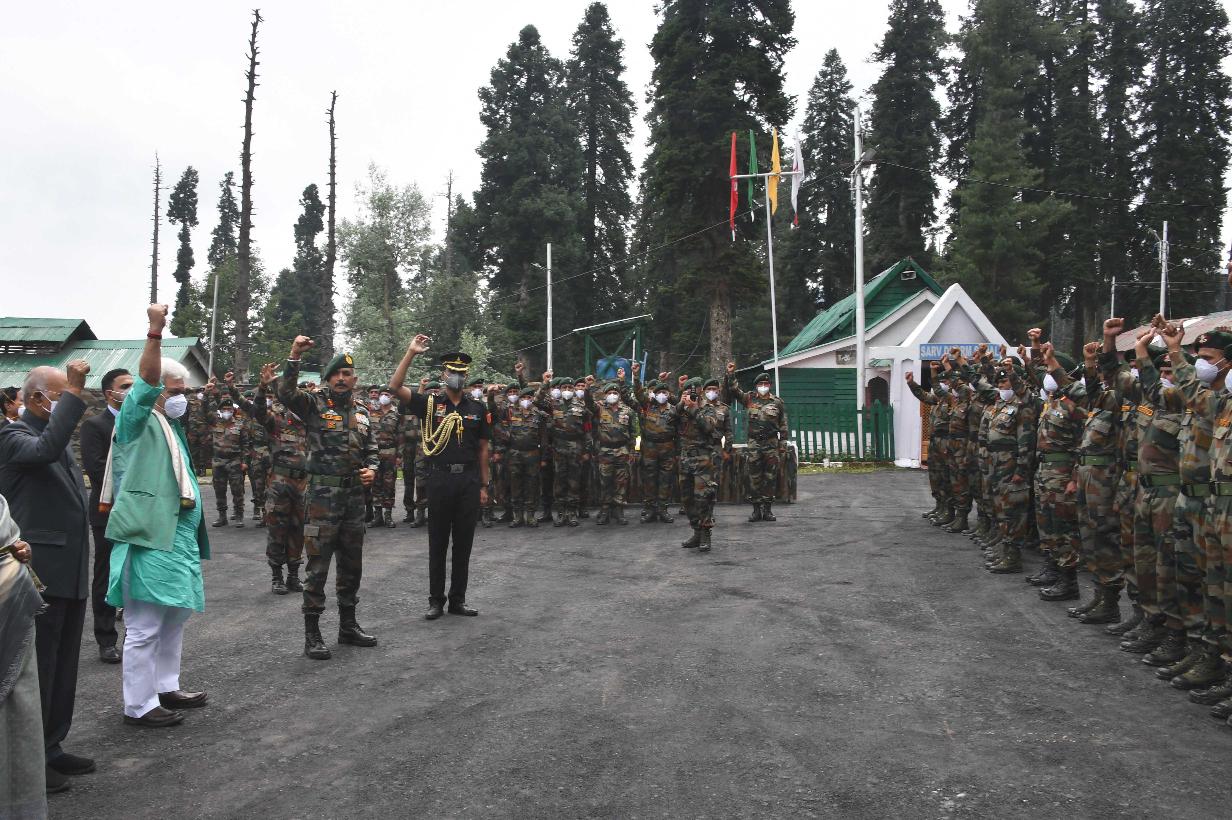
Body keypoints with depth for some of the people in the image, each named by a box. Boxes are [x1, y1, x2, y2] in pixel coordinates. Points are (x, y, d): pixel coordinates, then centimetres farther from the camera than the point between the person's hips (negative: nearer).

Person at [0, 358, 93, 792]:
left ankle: (50, 748, 26)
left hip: (70, 573, 9)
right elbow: (45, 450, -34)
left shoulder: (58, 435, 17)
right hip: (40, 574, -9)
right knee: (38, 669, 0)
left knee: (64, 668, 15)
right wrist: (74, 394, -32)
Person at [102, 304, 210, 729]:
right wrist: (155, 332, -39)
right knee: (145, 626, -4)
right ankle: (139, 705, 5)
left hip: (177, 536, 10)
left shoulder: (170, 426, 20)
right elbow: (146, 382, -26)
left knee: (175, 616, 17)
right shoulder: (136, 420, -5)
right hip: (149, 538, -9)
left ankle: (166, 687, 29)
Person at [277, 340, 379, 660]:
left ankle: (348, 625, 27)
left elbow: (371, 451, 20)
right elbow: (286, 393, -22)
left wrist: (371, 470, -1)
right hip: (322, 496, -6)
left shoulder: (362, 415, 13)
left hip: (354, 497, 6)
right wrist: (294, 356, -32)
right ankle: (312, 633, 7)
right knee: (318, 567, -2)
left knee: (352, 565, 14)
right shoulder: (314, 405, -2)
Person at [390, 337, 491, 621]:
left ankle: (458, 599, 18)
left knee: (463, 544, 8)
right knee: (438, 543, 5)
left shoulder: (477, 409, 8)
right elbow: (395, 387, -9)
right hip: (440, 479, -2)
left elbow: (483, 450, 11)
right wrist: (411, 353, -14)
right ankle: (436, 600, 15)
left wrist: (484, 486, 7)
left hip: (469, 481, 2)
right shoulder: (430, 404, 3)